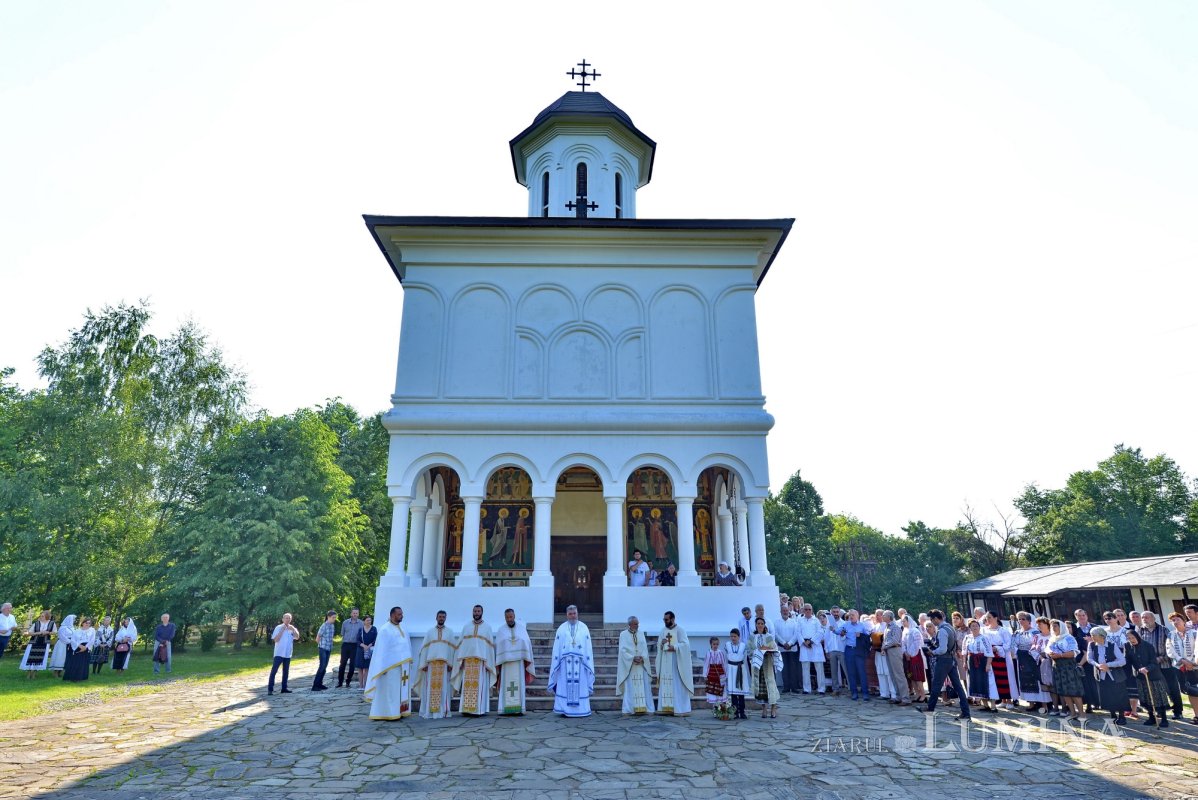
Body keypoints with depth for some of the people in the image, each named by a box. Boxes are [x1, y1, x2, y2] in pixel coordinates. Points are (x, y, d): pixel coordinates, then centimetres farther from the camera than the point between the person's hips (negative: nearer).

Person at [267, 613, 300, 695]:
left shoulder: (292, 628, 6)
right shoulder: (278, 628, -6)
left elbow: (297, 637, -6)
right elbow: (276, 639, -15)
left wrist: (293, 629, -18)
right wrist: (282, 630, -19)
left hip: (288, 654, 5)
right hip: (279, 653, -5)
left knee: (286, 671, 10)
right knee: (274, 670, -7)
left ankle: (284, 688, 17)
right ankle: (270, 689, -4)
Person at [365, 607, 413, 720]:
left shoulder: (402, 629, 13)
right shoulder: (385, 629, -10)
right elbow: (381, 649, -13)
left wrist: (409, 662, 9)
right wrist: (383, 667, -17)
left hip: (403, 665, 7)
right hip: (391, 665, -7)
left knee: (402, 689, 9)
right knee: (391, 690, -2)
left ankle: (400, 711, 14)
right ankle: (389, 713, 3)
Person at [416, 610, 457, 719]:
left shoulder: (450, 632, 10)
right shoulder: (430, 631, 10)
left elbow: (452, 648, 5)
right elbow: (425, 648, 6)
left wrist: (451, 664, -5)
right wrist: (424, 663, -3)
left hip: (444, 663, 0)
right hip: (431, 663, 0)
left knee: (443, 688, -2)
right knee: (431, 688, -2)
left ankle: (442, 711, 2)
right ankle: (429, 711, 2)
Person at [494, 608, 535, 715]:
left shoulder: (521, 628, 6)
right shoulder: (501, 631, 6)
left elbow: (527, 643, 5)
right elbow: (497, 646, 4)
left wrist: (527, 659, -2)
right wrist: (498, 661, -4)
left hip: (519, 661, 0)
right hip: (506, 661, 0)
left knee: (519, 685, -2)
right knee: (506, 685, -3)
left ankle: (518, 709, -1)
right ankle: (505, 709, -1)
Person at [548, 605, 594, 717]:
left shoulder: (584, 628, 7)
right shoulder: (561, 628, 7)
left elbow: (588, 647, 6)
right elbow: (556, 648, 6)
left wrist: (588, 662, -2)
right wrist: (556, 661, -3)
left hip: (579, 662, 0)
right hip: (565, 661, 0)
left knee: (580, 685, 0)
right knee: (565, 686, -1)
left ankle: (581, 709, 8)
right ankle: (565, 710, 5)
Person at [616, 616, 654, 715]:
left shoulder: (641, 634, 9)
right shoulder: (623, 634, -1)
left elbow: (645, 648, 6)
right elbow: (623, 650, -6)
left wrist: (642, 658, -12)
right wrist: (633, 658, -16)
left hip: (641, 664, 3)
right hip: (629, 664, -3)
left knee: (643, 687, 1)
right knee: (630, 687, -3)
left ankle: (643, 707, 5)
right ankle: (629, 709, 2)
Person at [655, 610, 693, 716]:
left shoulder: (680, 630, -6)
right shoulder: (663, 630, 12)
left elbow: (685, 644, -12)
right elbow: (659, 645, 13)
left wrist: (674, 647, -22)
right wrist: (661, 643, -8)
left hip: (676, 662, -6)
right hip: (665, 662, 6)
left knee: (678, 685, -5)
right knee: (665, 685, 4)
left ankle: (680, 709, -2)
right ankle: (666, 707, 8)